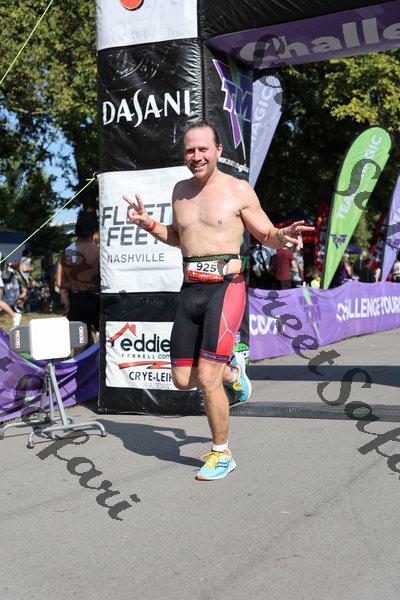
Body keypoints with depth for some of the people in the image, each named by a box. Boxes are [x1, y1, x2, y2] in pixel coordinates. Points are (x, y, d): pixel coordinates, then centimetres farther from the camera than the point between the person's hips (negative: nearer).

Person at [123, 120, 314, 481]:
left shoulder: (239, 190, -1)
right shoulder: (181, 190, 14)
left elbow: (267, 235, 4)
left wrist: (284, 236, -18)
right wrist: (148, 223, 12)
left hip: (225, 288, -6)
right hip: (190, 290, 6)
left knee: (206, 378, -11)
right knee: (183, 380, 7)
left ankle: (222, 454, 10)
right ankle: (233, 371, 38)